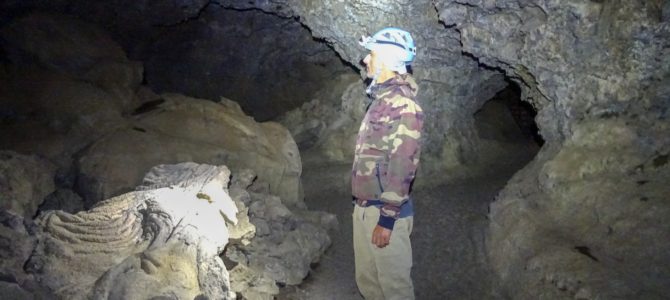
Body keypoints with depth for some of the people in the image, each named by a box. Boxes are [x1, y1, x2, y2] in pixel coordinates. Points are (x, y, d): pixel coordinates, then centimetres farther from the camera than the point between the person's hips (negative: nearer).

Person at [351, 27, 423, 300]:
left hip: (384, 211, -9)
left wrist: (387, 218, -22)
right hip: (365, 207, 9)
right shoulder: (383, 98, 13)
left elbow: (402, 164, -22)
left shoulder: (402, 103, -17)